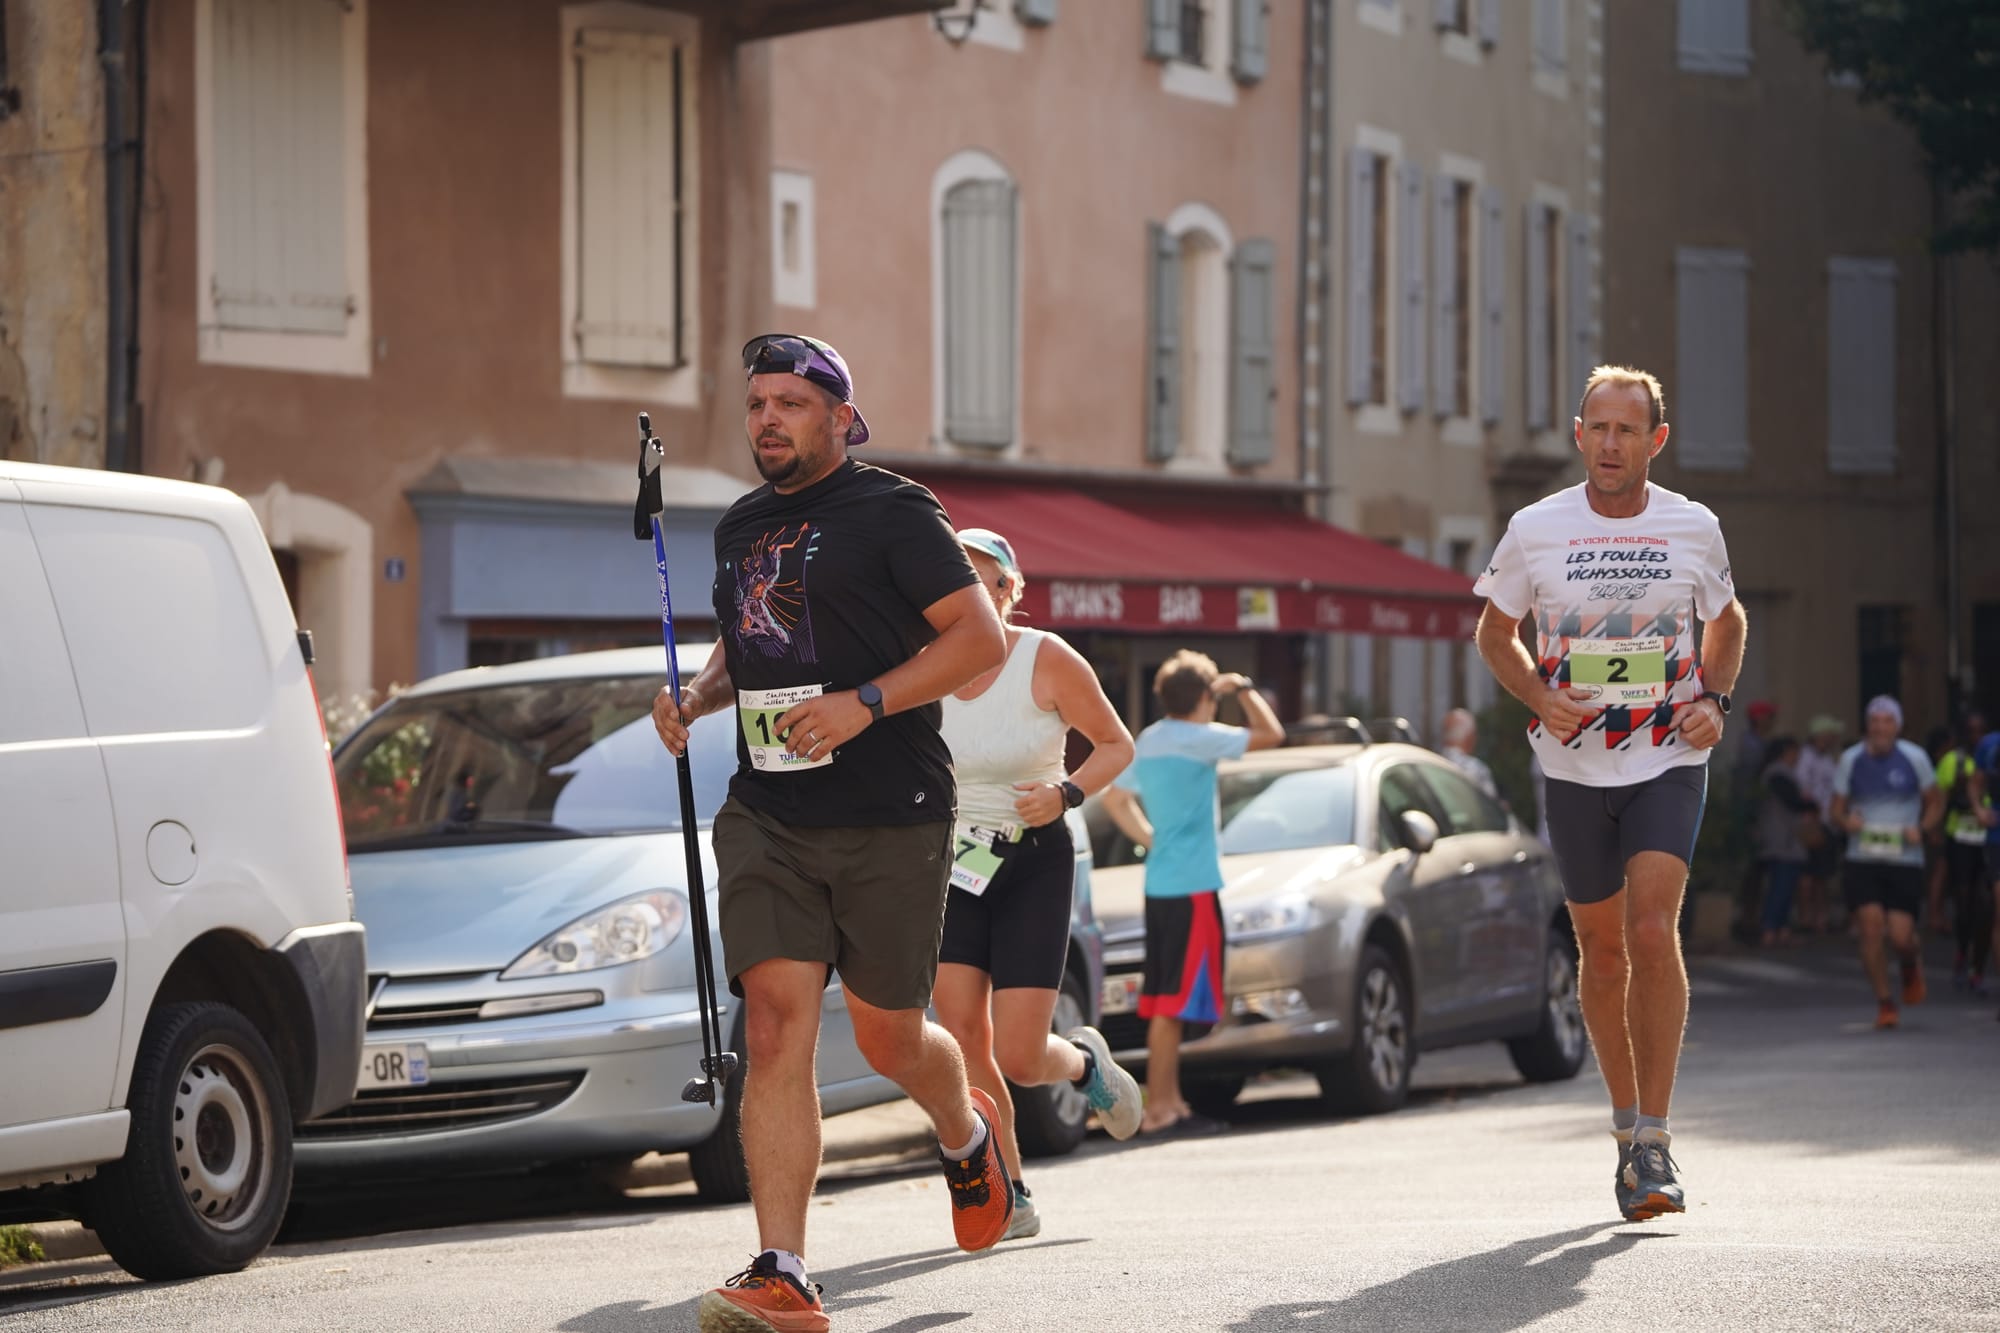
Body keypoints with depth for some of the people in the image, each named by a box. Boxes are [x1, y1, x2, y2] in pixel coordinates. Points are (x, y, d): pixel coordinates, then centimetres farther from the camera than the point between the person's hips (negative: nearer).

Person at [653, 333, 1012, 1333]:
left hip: (891, 816, -4)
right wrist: (695, 698, 8)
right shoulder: (739, 528, 15)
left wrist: (864, 703, -21)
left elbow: (981, 637, -10)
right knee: (775, 1026, -11)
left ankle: (968, 1135, 43)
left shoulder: (891, 510, -5)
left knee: (887, 1037, 7)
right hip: (766, 817, 4)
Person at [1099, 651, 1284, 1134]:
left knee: (1166, 1001, 12)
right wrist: (1243, 689, 2)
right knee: (1175, 1002, -8)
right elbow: (1270, 734, -11)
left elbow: (1115, 798, 23)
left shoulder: (1148, 741, 12)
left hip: (1160, 884, 9)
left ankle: (1170, 1102, 16)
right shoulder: (1198, 739, -13)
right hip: (1192, 886, -9)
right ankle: (1160, 1108, -10)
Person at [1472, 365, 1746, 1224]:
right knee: (1602, 949, 8)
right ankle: (1626, 1120, 26)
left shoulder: (1694, 529, 0)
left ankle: (1653, 1143, -15)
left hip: (1669, 762, -1)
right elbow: (1495, 633, 10)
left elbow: (1726, 622, 17)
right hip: (1574, 766, 1)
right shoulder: (1535, 531, -2)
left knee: (1653, 930, -17)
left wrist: (1715, 700, -1)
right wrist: (1541, 699, -8)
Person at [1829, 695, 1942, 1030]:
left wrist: (1921, 829, -10)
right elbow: (1837, 808, 10)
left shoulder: (1914, 758, -1)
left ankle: (1912, 965, 31)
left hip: (1906, 861, -1)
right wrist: (1846, 820, -14)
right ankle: (1884, 1002, 2)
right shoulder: (1851, 760, 3)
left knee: (1900, 937, -8)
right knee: (1871, 926, -14)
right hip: (1862, 861, 1)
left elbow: (1935, 804, 10)